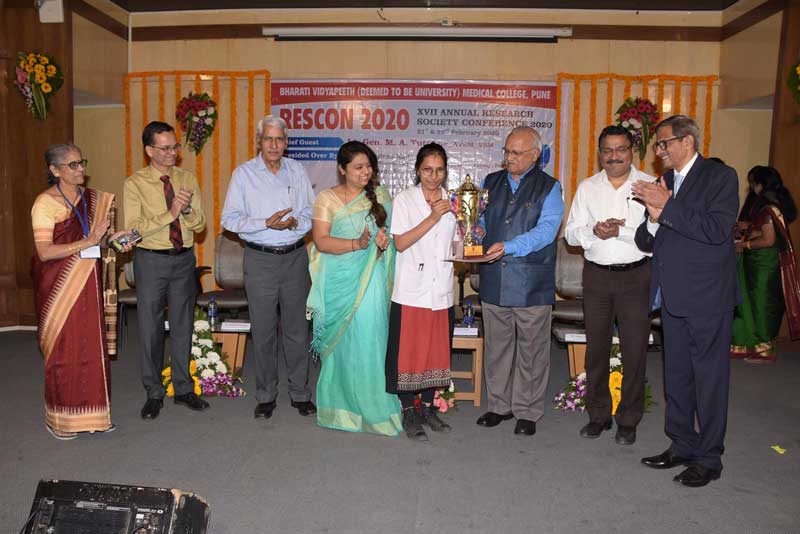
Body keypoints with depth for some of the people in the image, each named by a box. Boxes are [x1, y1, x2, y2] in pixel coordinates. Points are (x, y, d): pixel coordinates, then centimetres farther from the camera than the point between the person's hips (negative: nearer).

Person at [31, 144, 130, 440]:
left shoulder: (93, 198, 8)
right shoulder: (45, 203, -10)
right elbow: (44, 252, -18)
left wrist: (112, 239, 0)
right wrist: (88, 242, -21)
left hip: (88, 283, 5)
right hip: (60, 287, -5)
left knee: (91, 346, 7)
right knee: (63, 350, 4)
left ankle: (91, 412, 21)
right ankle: (61, 418, 20)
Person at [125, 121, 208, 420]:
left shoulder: (187, 179, 4)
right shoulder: (135, 184, -7)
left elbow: (200, 224, 2)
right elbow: (134, 228, -15)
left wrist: (187, 209, -19)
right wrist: (170, 213, -22)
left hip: (184, 259, 3)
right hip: (151, 260, -3)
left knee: (183, 327, 12)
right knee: (150, 330, 6)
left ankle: (183, 389, 27)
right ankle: (154, 394, 22)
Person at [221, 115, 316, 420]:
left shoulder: (297, 171, 7)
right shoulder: (244, 174, 0)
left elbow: (312, 212, 8)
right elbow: (230, 219, -5)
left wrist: (295, 222, -14)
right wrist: (267, 223, -18)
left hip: (295, 257, 2)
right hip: (260, 260, -2)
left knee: (297, 329, 7)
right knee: (263, 331, 5)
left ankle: (300, 393, 20)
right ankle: (266, 396, 19)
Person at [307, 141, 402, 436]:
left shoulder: (381, 196, 9)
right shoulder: (327, 198, 1)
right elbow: (320, 241, -8)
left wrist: (385, 239, -6)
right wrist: (356, 244, -21)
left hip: (371, 280, 2)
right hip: (340, 282, -1)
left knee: (370, 339, 0)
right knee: (343, 342, 5)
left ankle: (371, 404, 13)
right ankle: (341, 404, 20)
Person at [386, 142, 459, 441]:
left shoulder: (452, 203, 11)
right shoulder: (404, 200, -1)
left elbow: (455, 245, 16)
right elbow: (400, 243, -11)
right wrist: (432, 218, -17)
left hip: (441, 290, 4)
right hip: (411, 290, -4)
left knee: (436, 350, 11)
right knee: (408, 351, 1)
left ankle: (428, 407, 26)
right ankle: (408, 413, 15)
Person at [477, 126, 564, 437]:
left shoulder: (549, 188, -1)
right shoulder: (490, 183, 11)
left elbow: (545, 231, -15)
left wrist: (508, 247, -27)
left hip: (532, 285, -3)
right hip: (493, 282, 4)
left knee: (531, 351, 7)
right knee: (496, 348, 13)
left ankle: (527, 412, 21)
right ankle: (499, 405, 28)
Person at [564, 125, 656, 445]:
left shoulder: (650, 185, -2)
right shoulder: (587, 188, 9)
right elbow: (571, 233, 6)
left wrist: (621, 231, -18)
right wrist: (593, 231, -13)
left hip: (636, 276, -3)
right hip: (596, 275, 3)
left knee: (634, 350, 3)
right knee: (596, 347, 10)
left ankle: (628, 420, 19)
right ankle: (598, 415, 25)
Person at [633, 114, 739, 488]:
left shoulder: (720, 176, -6)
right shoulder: (663, 183, 12)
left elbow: (717, 229, -21)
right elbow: (647, 243, 9)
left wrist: (668, 208, -19)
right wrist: (653, 219, -11)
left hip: (707, 296, -7)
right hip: (672, 296, 7)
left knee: (709, 379, 2)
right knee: (676, 376, 15)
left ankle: (708, 458, 15)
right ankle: (681, 446, 29)